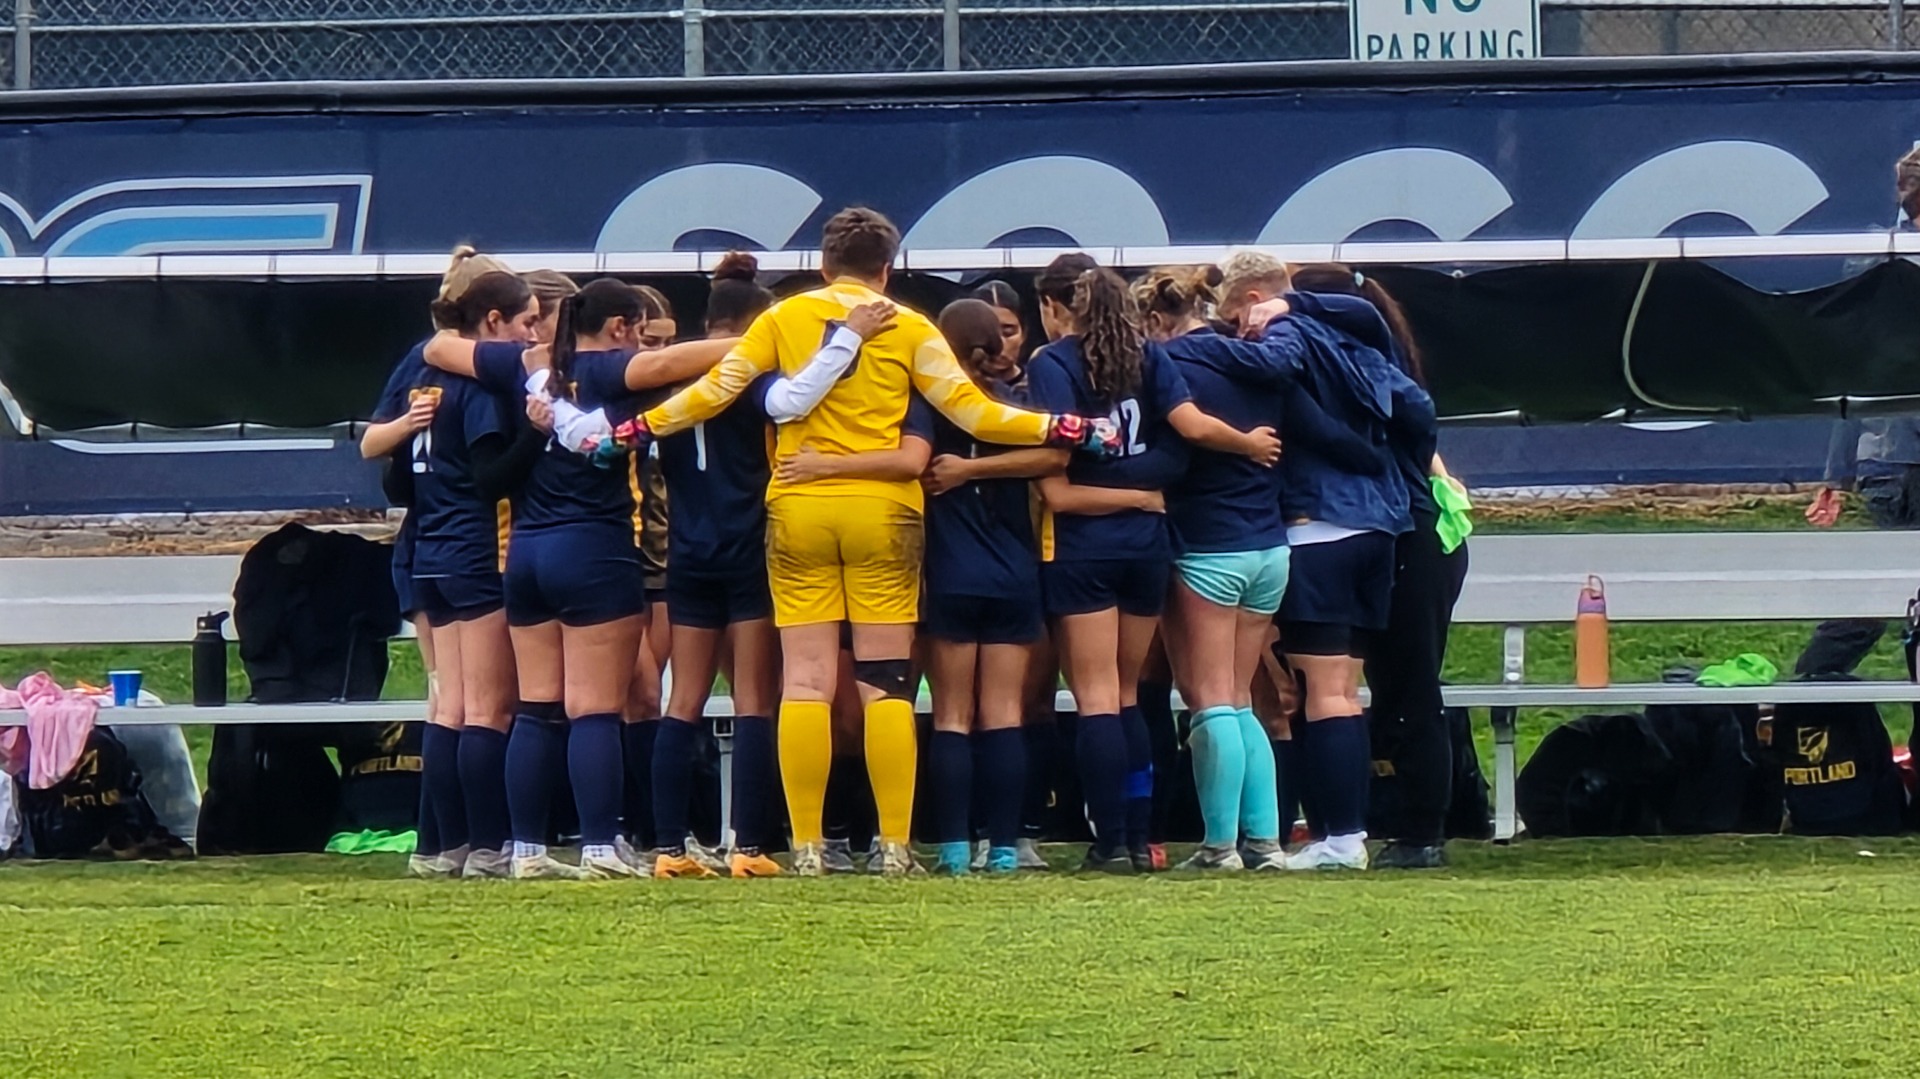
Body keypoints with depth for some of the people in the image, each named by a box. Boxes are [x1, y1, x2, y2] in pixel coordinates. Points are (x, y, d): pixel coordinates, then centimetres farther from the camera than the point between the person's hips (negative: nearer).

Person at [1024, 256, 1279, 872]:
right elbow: (1193, 426, -5)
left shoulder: (1051, 364, -6)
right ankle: (1138, 837, 11)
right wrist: (1249, 444, 11)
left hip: (1081, 545, -5)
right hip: (1145, 542, 5)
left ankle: (1111, 842, -9)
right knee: (1126, 696, 14)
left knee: (1097, 698, -4)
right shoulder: (1146, 357, 7)